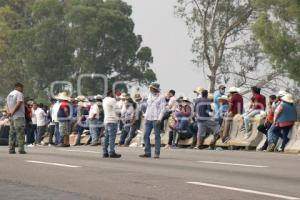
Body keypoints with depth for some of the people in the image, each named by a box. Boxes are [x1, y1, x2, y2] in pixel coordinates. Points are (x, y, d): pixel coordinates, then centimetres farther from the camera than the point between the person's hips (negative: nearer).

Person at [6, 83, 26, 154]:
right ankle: (21, 149, -13)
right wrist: (13, 112, -14)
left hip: (12, 117, 8)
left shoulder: (9, 95, 19)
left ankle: (11, 149, 6)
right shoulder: (19, 94, -7)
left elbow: (7, 105, 13)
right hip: (19, 116, -8)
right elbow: (19, 104, -18)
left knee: (12, 133, 10)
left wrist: (8, 112, -1)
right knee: (20, 133, -8)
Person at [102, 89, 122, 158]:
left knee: (107, 137, 10)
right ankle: (112, 153, -13)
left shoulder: (104, 100, 17)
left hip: (106, 120, 9)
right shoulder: (112, 100, -10)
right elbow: (116, 109, -14)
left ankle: (105, 152, 10)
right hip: (112, 120, -9)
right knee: (112, 137, -10)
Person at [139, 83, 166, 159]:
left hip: (156, 119, -7)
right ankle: (147, 152, 8)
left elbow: (162, 109, -8)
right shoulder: (150, 96, 16)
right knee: (146, 135, 3)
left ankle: (157, 153, -2)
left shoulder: (161, 97, -3)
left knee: (157, 136, -4)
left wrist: (159, 119, -16)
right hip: (148, 119, 7)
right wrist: (145, 117, 13)